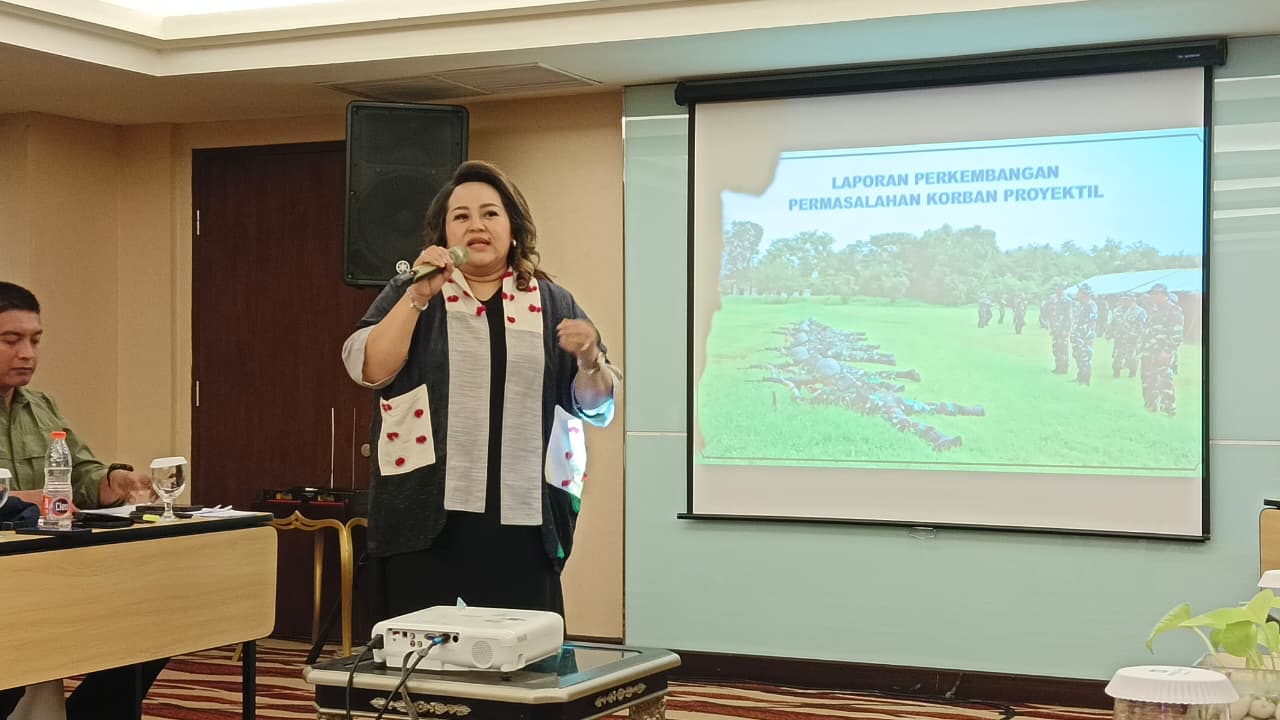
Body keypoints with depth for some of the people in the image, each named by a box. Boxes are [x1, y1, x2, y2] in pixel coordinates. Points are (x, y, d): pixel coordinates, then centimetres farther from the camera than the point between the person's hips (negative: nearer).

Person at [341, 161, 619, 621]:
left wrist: (589, 359, -10)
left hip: (525, 521, 1)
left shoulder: (552, 303, 12)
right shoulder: (409, 295, 11)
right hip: (425, 515, -1)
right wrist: (418, 296, -11)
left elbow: (597, 406, 10)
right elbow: (369, 370, -4)